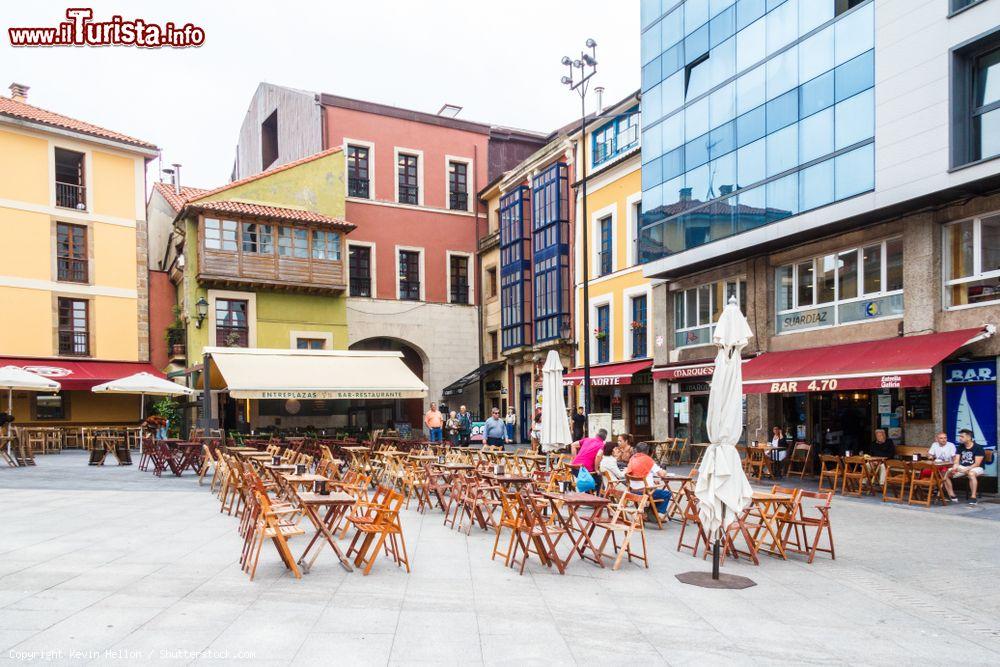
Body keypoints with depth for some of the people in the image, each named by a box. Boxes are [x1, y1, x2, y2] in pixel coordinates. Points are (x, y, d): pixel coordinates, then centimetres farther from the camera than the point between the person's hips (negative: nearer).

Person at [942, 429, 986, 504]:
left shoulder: (978, 447, -10)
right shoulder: (960, 447, 9)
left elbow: (977, 463, -17)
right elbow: (956, 460, 3)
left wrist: (967, 469, -30)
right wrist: (954, 467, -19)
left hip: (975, 468, -6)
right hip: (962, 467, 6)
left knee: (971, 473, -42)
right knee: (946, 473, -15)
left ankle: (973, 497, -39)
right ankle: (952, 496, -12)